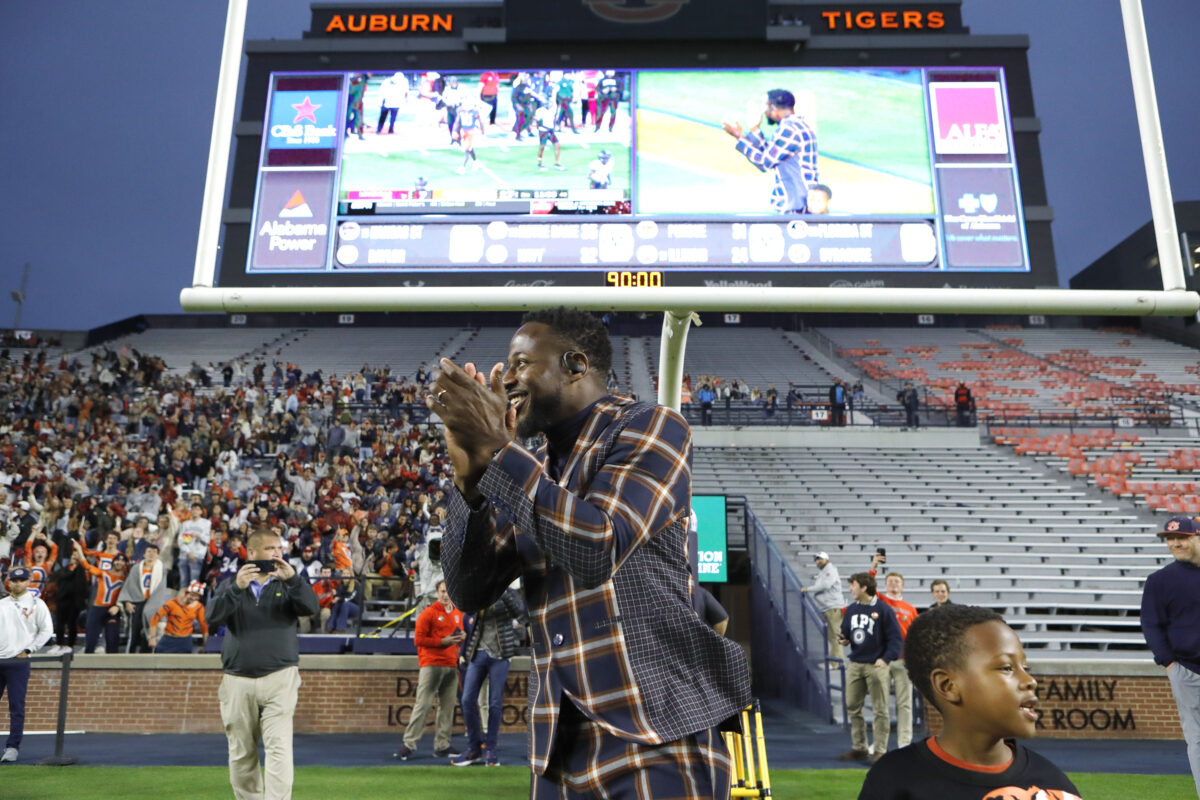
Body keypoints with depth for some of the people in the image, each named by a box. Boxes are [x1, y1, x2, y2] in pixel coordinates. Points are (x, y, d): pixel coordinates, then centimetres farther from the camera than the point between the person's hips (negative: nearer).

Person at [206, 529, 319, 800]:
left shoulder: (287, 585, 7)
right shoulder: (230, 585, 10)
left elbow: (310, 607, -12)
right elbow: (212, 617, -8)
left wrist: (293, 579, -27)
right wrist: (237, 588, -22)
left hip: (280, 679, -2)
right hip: (237, 681, 2)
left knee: (279, 750, -12)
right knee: (241, 755, 11)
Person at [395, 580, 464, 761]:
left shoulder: (458, 614, 15)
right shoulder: (428, 613, -3)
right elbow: (418, 639, -8)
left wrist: (462, 638, 3)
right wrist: (442, 641, -14)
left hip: (451, 666, 6)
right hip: (431, 665, -6)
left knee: (447, 707, 4)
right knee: (423, 705, -8)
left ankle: (442, 746, 10)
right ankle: (409, 744, -3)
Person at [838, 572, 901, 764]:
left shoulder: (883, 609, -8)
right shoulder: (851, 609, 10)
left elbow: (895, 637, -9)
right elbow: (845, 632, 17)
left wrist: (886, 658, -20)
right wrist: (844, 639, -6)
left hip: (876, 665, -6)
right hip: (854, 664, 6)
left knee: (880, 710, 2)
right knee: (853, 708, 10)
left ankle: (880, 750, 11)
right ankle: (859, 748, 21)